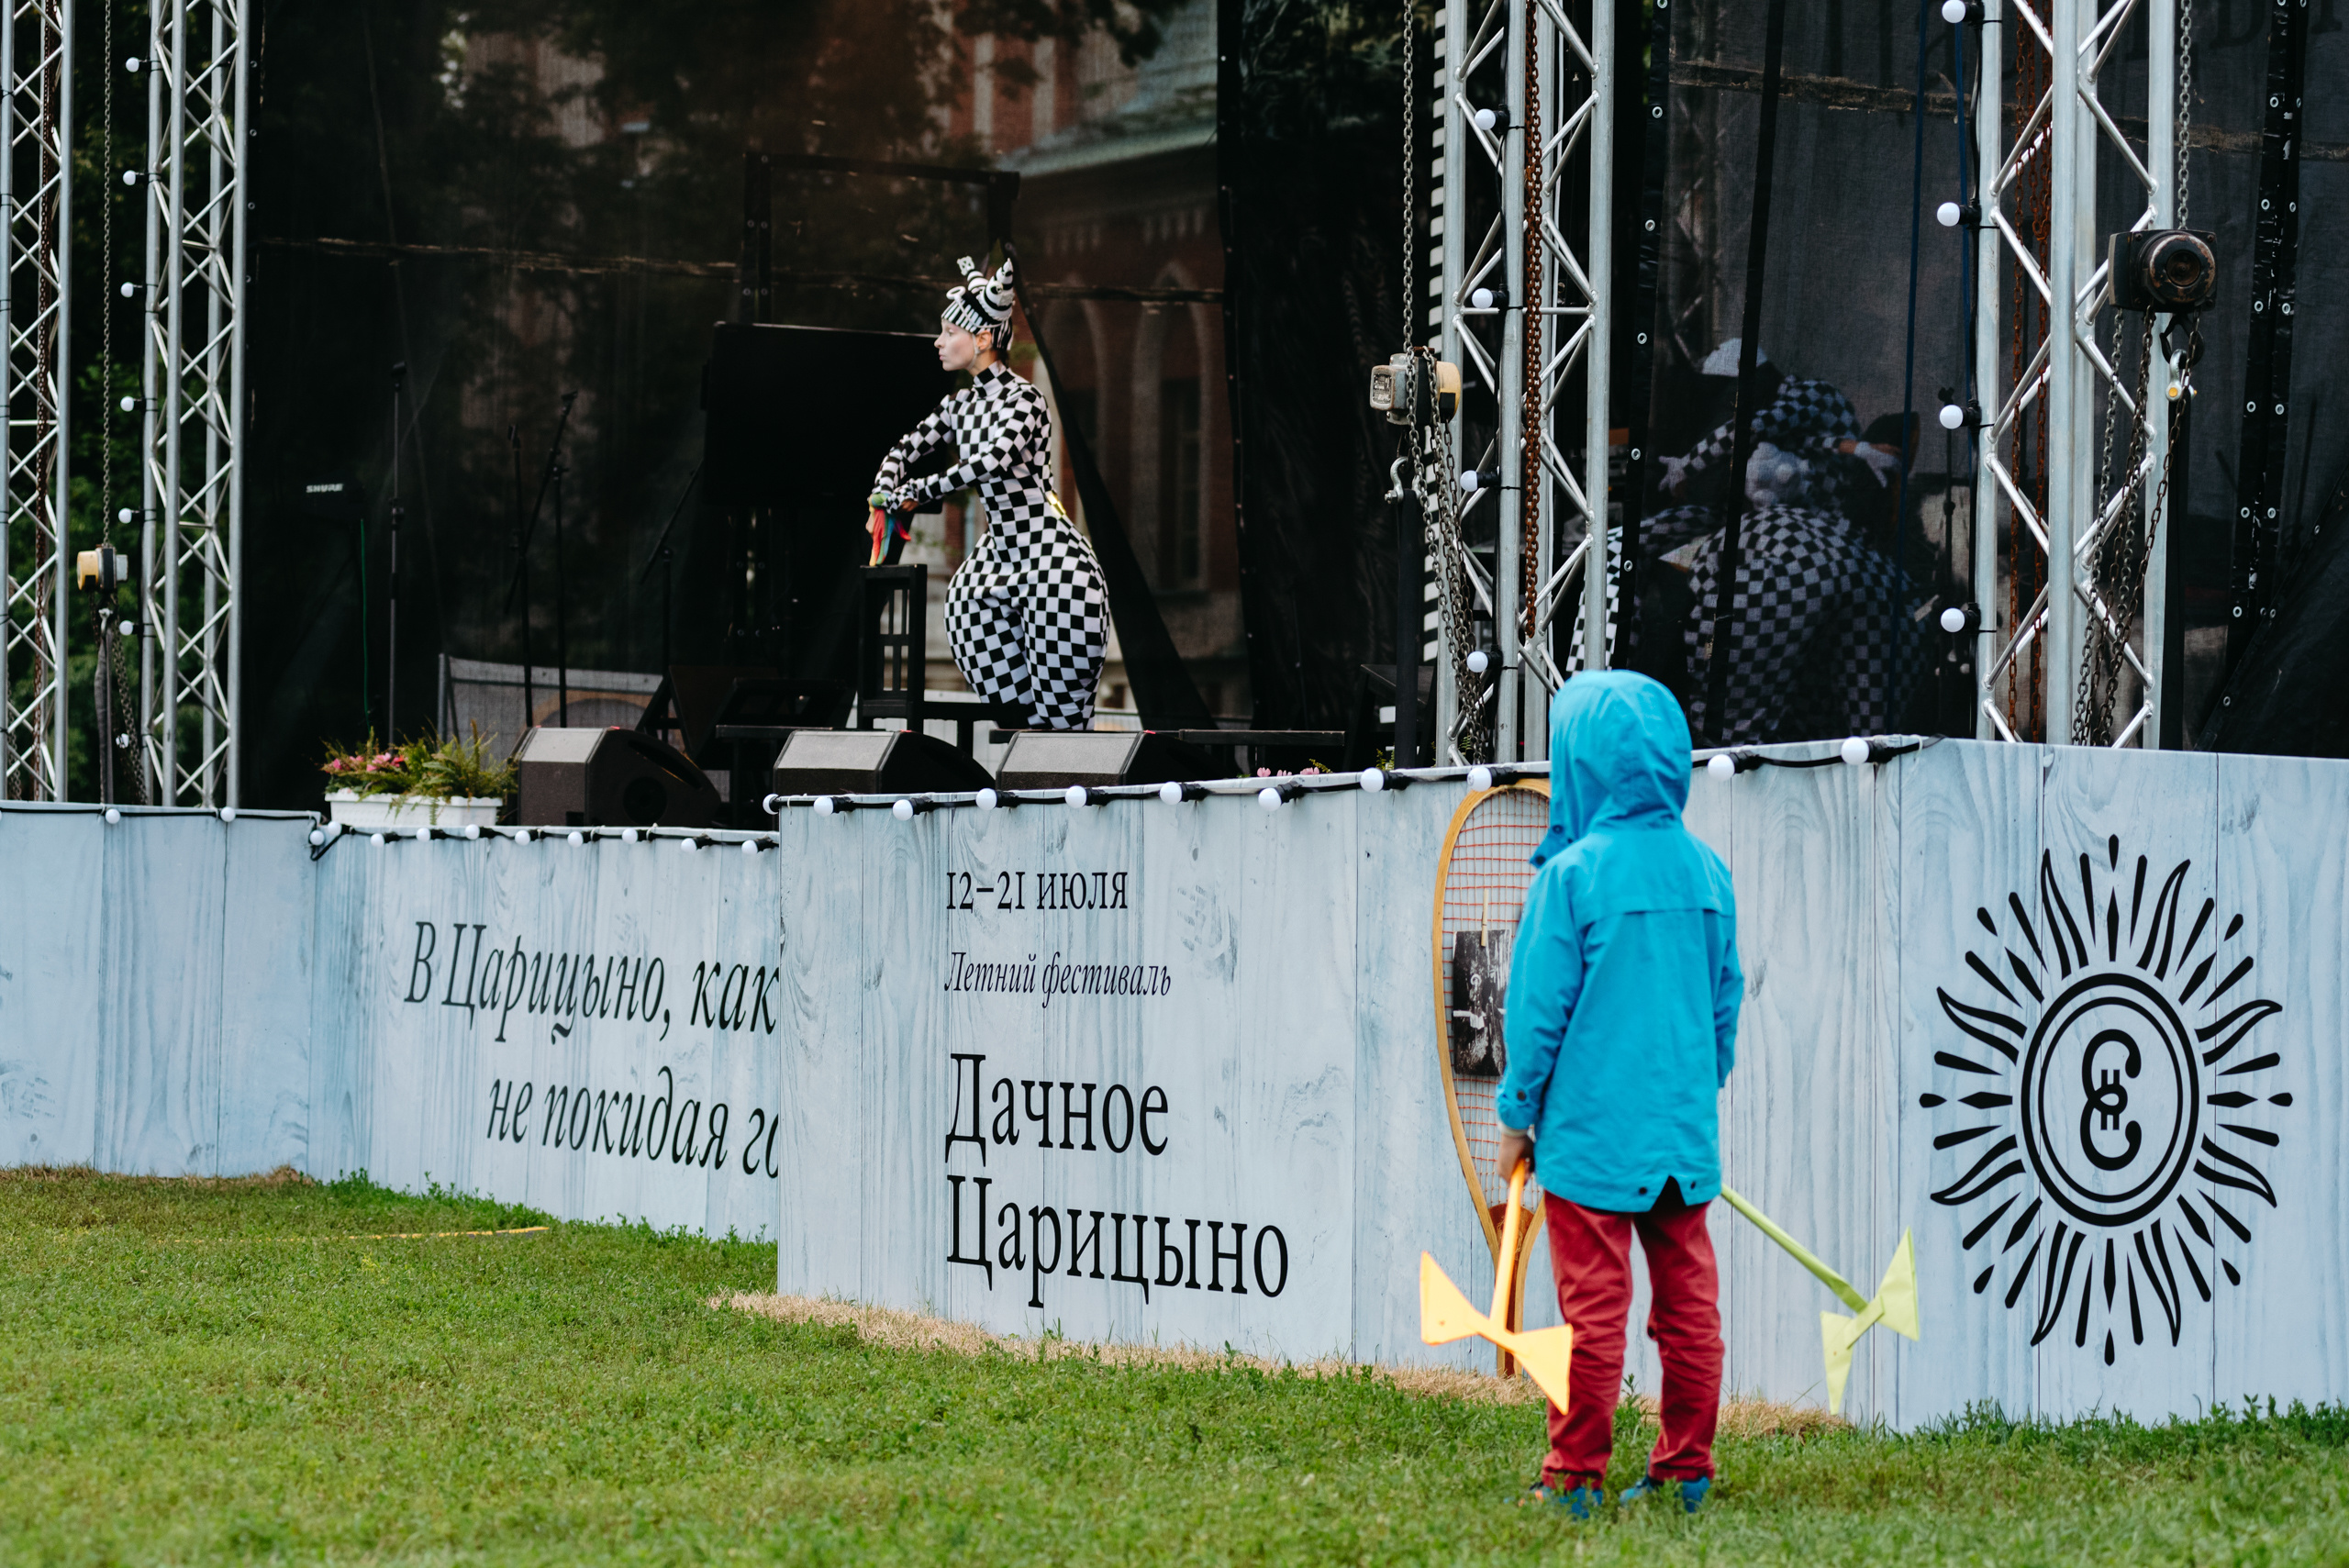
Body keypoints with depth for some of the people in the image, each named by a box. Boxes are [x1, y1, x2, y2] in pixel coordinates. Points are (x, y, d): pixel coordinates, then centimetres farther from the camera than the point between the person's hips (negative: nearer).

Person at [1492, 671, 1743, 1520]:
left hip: (1592, 1131, -5)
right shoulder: (1707, 870, 3)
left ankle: (1575, 1477, 7)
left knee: (1593, 1309, 1)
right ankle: (1685, 1470, 15)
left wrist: (1517, 1113, 2)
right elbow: (1725, 999, 11)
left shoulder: (1573, 873, -13)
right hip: (1685, 1129, 5)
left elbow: (1539, 1007, -9)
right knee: (1689, 1305, 10)